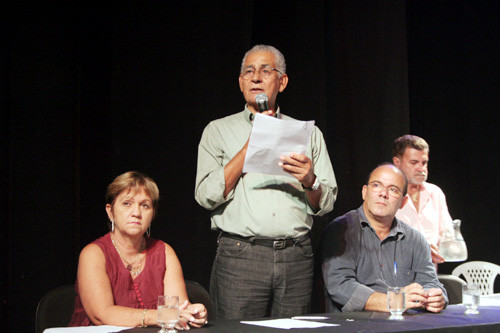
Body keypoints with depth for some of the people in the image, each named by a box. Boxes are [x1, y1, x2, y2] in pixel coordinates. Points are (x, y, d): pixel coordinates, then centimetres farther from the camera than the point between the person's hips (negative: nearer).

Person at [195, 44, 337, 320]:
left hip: (296, 257, 2)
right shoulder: (219, 130, 11)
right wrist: (252, 144, -5)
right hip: (239, 256, -2)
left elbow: (326, 204, 12)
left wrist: (309, 181, -12)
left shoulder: (308, 133, 16)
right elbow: (206, 196, -3)